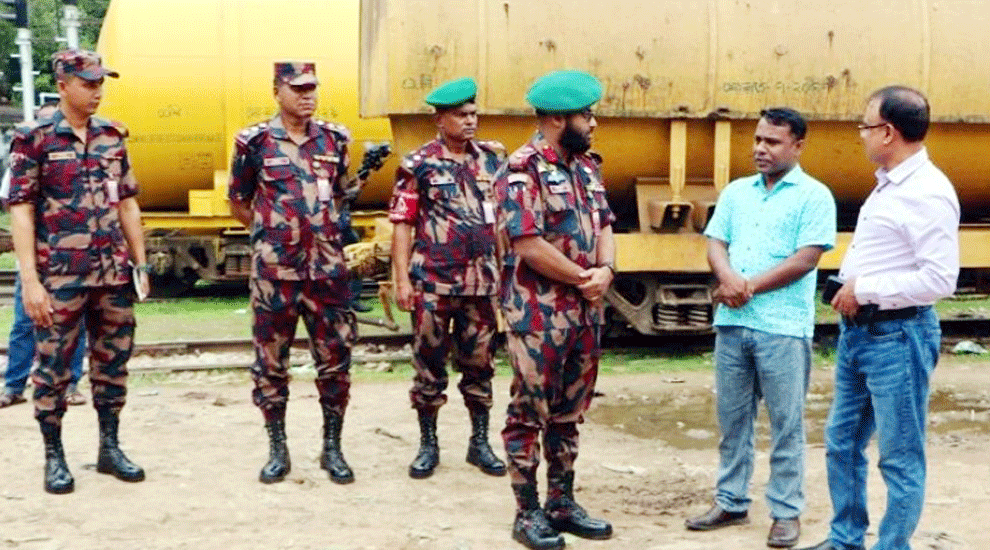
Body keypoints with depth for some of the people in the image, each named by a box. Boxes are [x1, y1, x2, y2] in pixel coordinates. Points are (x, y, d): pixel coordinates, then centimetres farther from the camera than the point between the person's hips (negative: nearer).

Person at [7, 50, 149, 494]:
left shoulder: (112, 136, 8)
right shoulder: (34, 139, -6)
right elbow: (21, 210, -8)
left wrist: (140, 263, 11)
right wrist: (30, 280, -14)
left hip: (114, 273, 5)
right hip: (60, 275, -5)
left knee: (113, 360, 11)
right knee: (54, 365, 4)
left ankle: (109, 448, 23)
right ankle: (54, 457, 16)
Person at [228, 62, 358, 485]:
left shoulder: (334, 139, 6)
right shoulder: (255, 142, -3)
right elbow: (238, 204, 7)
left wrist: (320, 231, 12)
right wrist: (273, 233, 8)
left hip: (327, 269, 2)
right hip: (274, 271, -2)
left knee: (335, 359, 5)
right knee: (271, 363, 6)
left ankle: (332, 449, 17)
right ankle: (277, 450, 19)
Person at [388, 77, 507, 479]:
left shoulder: (492, 159, 7)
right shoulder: (419, 164, -3)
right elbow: (402, 224, -4)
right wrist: (402, 279, -9)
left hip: (481, 281, 3)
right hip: (432, 281, -3)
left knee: (479, 363, 10)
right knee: (429, 364, 5)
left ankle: (480, 443, 23)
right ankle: (428, 444, 19)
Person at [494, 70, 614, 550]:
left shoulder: (587, 166, 11)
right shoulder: (521, 170, -15)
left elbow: (604, 225, 13)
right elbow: (528, 245, -21)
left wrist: (605, 270, -9)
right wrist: (584, 278, -11)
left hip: (585, 310, 8)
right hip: (538, 311, -8)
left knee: (568, 412, 15)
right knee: (530, 413, 2)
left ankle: (562, 503, 26)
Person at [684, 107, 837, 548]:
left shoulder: (814, 196, -2)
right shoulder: (736, 192, 15)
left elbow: (806, 260, -10)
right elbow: (715, 244, 8)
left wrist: (749, 287, -12)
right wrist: (729, 278, -14)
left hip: (784, 327, -5)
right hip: (731, 323, 5)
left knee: (786, 424, 2)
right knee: (732, 419, 11)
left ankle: (786, 512, 11)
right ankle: (731, 503, 22)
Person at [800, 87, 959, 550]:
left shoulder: (928, 193, -18)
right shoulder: (889, 184, 12)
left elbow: (939, 279, -24)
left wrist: (864, 290, -17)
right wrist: (850, 292, 5)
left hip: (897, 337, -10)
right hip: (858, 332, 10)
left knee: (900, 458, 3)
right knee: (842, 443, 18)